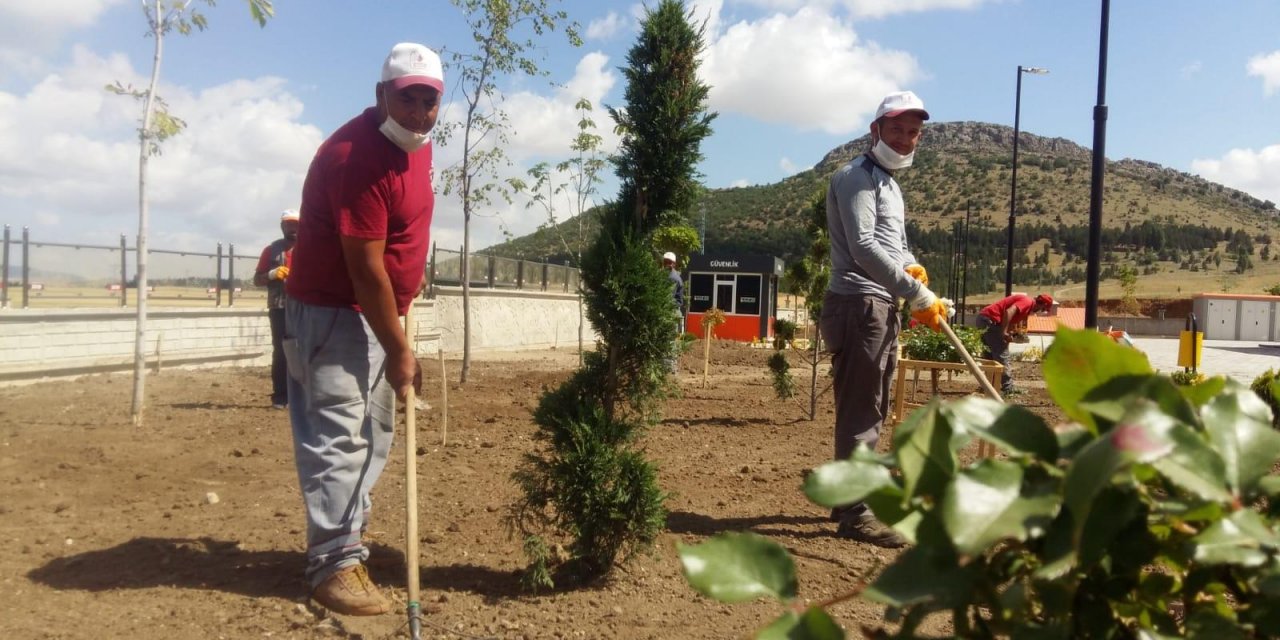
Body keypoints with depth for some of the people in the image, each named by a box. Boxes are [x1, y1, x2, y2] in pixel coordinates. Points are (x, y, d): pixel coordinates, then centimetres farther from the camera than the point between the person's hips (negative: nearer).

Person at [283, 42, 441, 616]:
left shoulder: (417, 143, 6)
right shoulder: (355, 155, -24)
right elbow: (365, 267, -25)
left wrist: (411, 275, 16)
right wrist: (399, 350, -21)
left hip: (378, 312, 10)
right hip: (332, 312, -10)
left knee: (371, 437, 15)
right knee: (338, 437, -10)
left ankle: (344, 541, 28)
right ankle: (334, 565, -1)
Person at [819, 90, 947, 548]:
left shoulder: (889, 182, 23)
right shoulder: (856, 177, -8)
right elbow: (863, 247, -21)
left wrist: (911, 265, 4)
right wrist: (918, 294, -26)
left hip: (881, 306, 10)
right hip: (858, 304, -10)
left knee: (870, 412, 16)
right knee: (860, 412, -9)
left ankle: (849, 499, 26)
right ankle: (855, 514, -4)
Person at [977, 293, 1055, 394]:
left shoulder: (1026, 300, 23)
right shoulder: (1028, 302, -7)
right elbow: (1009, 312, -24)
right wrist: (1004, 332, -26)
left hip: (983, 317, 10)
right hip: (990, 318, -10)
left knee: (990, 354, 17)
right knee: (1002, 354, -6)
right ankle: (1008, 389, -3)